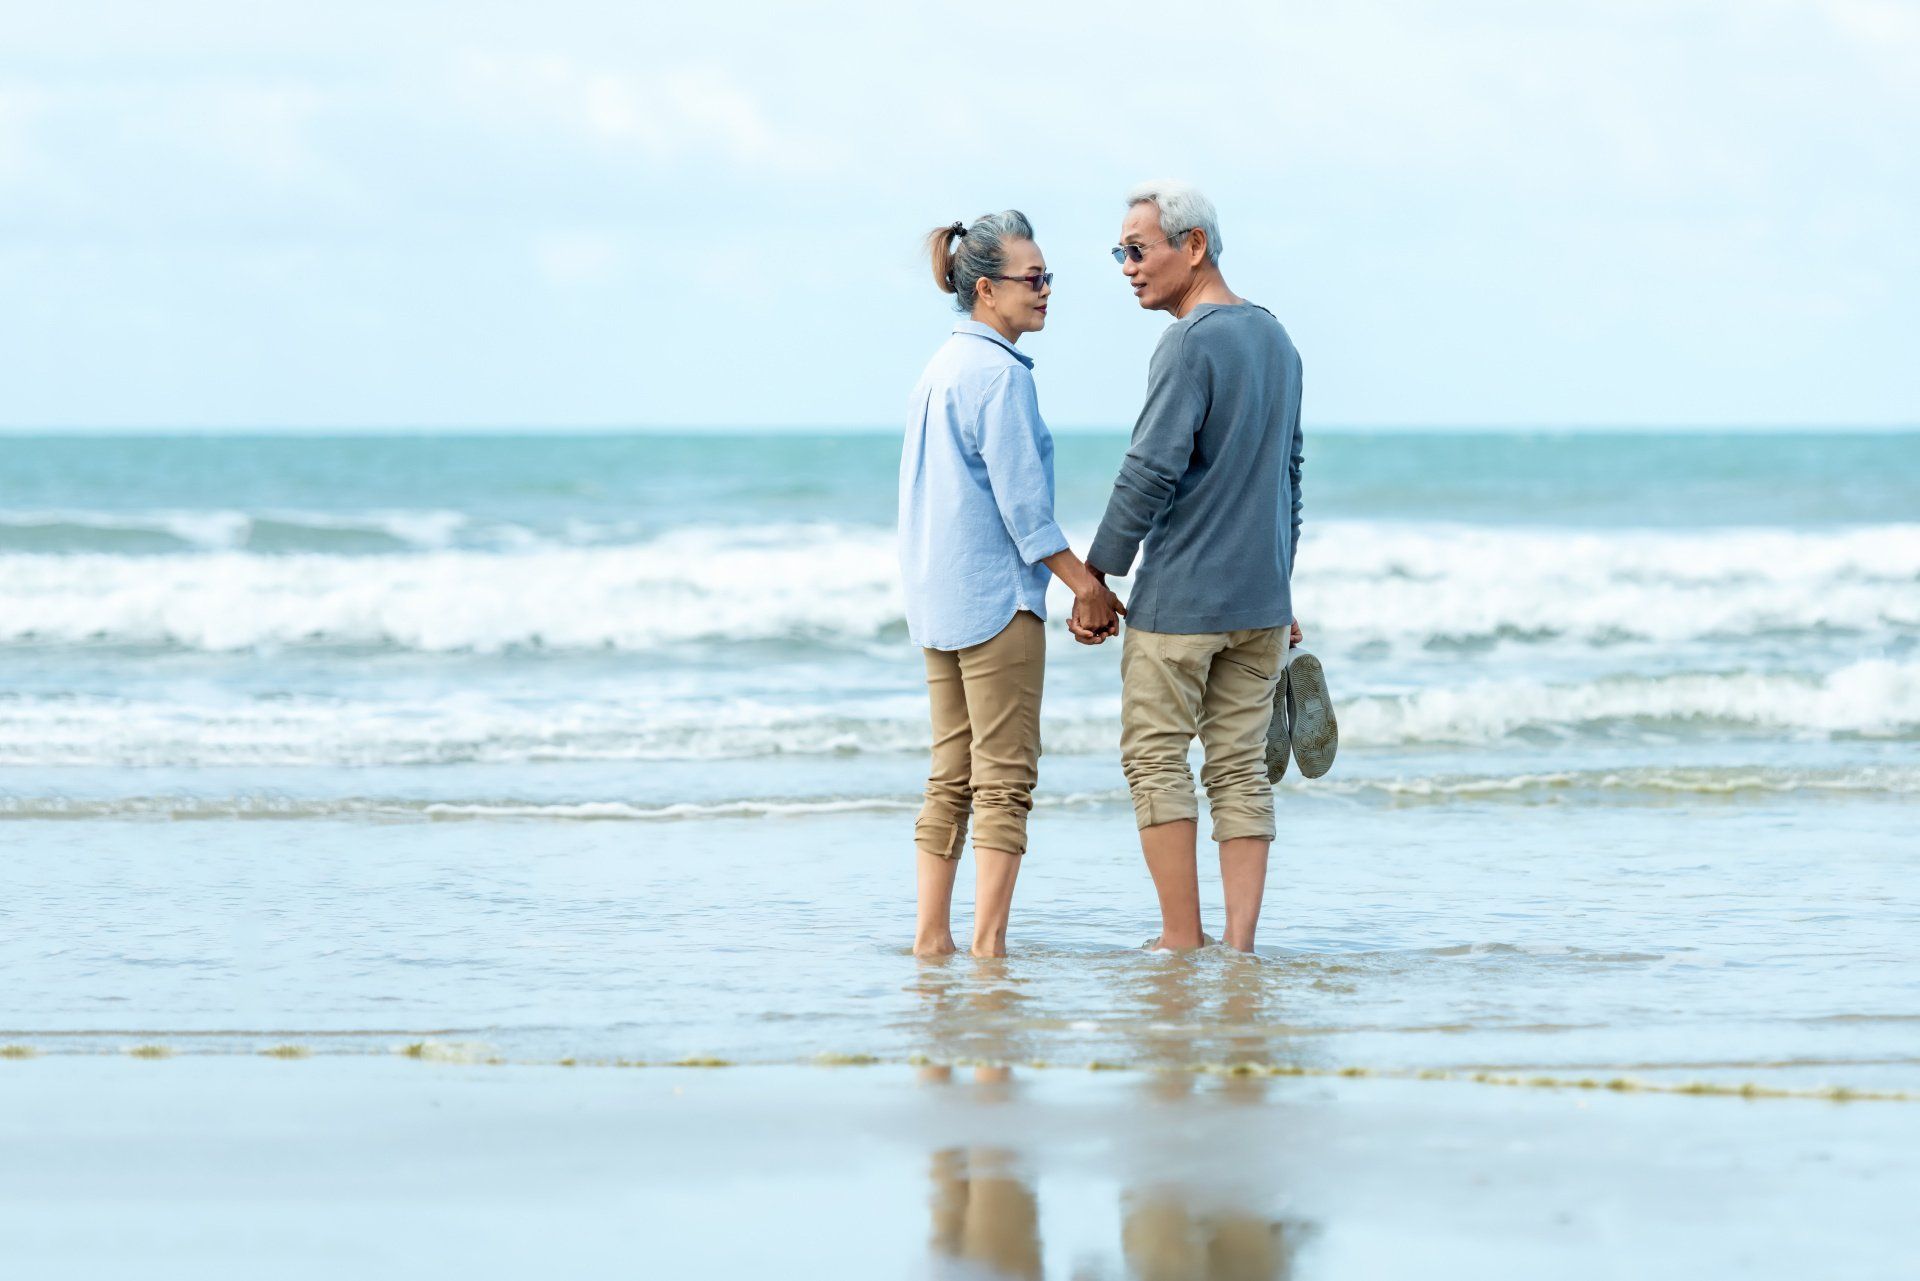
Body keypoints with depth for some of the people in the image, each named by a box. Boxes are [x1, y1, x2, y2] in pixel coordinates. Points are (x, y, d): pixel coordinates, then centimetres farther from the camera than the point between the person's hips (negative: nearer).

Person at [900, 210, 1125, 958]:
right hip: (996, 594, -9)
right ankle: (988, 941, -10)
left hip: (938, 599, 9)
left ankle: (931, 938, 8)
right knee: (1005, 776, -6)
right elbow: (1022, 502, -16)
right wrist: (1088, 587, -10)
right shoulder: (1000, 373, -14)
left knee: (951, 776, 10)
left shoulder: (941, 368, 14)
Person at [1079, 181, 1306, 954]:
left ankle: (1181, 940, 0)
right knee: (1241, 767, 7)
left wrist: (1095, 575, -10)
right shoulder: (1275, 340, 12)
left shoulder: (1190, 346, -14)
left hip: (1180, 599, -7)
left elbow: (1150, 474, -18)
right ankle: (1240, 945, 3)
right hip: (1262, 599, 7)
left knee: (1156, 759, 2)